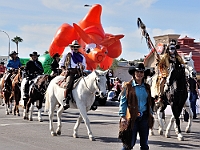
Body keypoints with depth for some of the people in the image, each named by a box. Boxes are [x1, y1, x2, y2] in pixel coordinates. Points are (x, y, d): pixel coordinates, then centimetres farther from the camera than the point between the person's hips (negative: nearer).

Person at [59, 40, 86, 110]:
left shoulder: (81, 56, 22)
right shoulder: (67, 55, 15)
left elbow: (84, 66, 23)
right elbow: (61, 64, 17)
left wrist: (82, 67, -1)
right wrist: (65, 70, -1)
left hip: (79, 72, 3)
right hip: (70, 72, -3)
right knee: (69, 83, -32)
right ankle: (65, 101, -35)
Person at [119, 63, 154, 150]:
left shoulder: (146, 87, 11)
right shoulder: (128, 86, -3)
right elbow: (123, 102, -5)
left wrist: (151, 115, 15)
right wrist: (122, 116, -13)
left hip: (144, 117, 5)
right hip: (132, 117, -4)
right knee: (130, 143, -4)